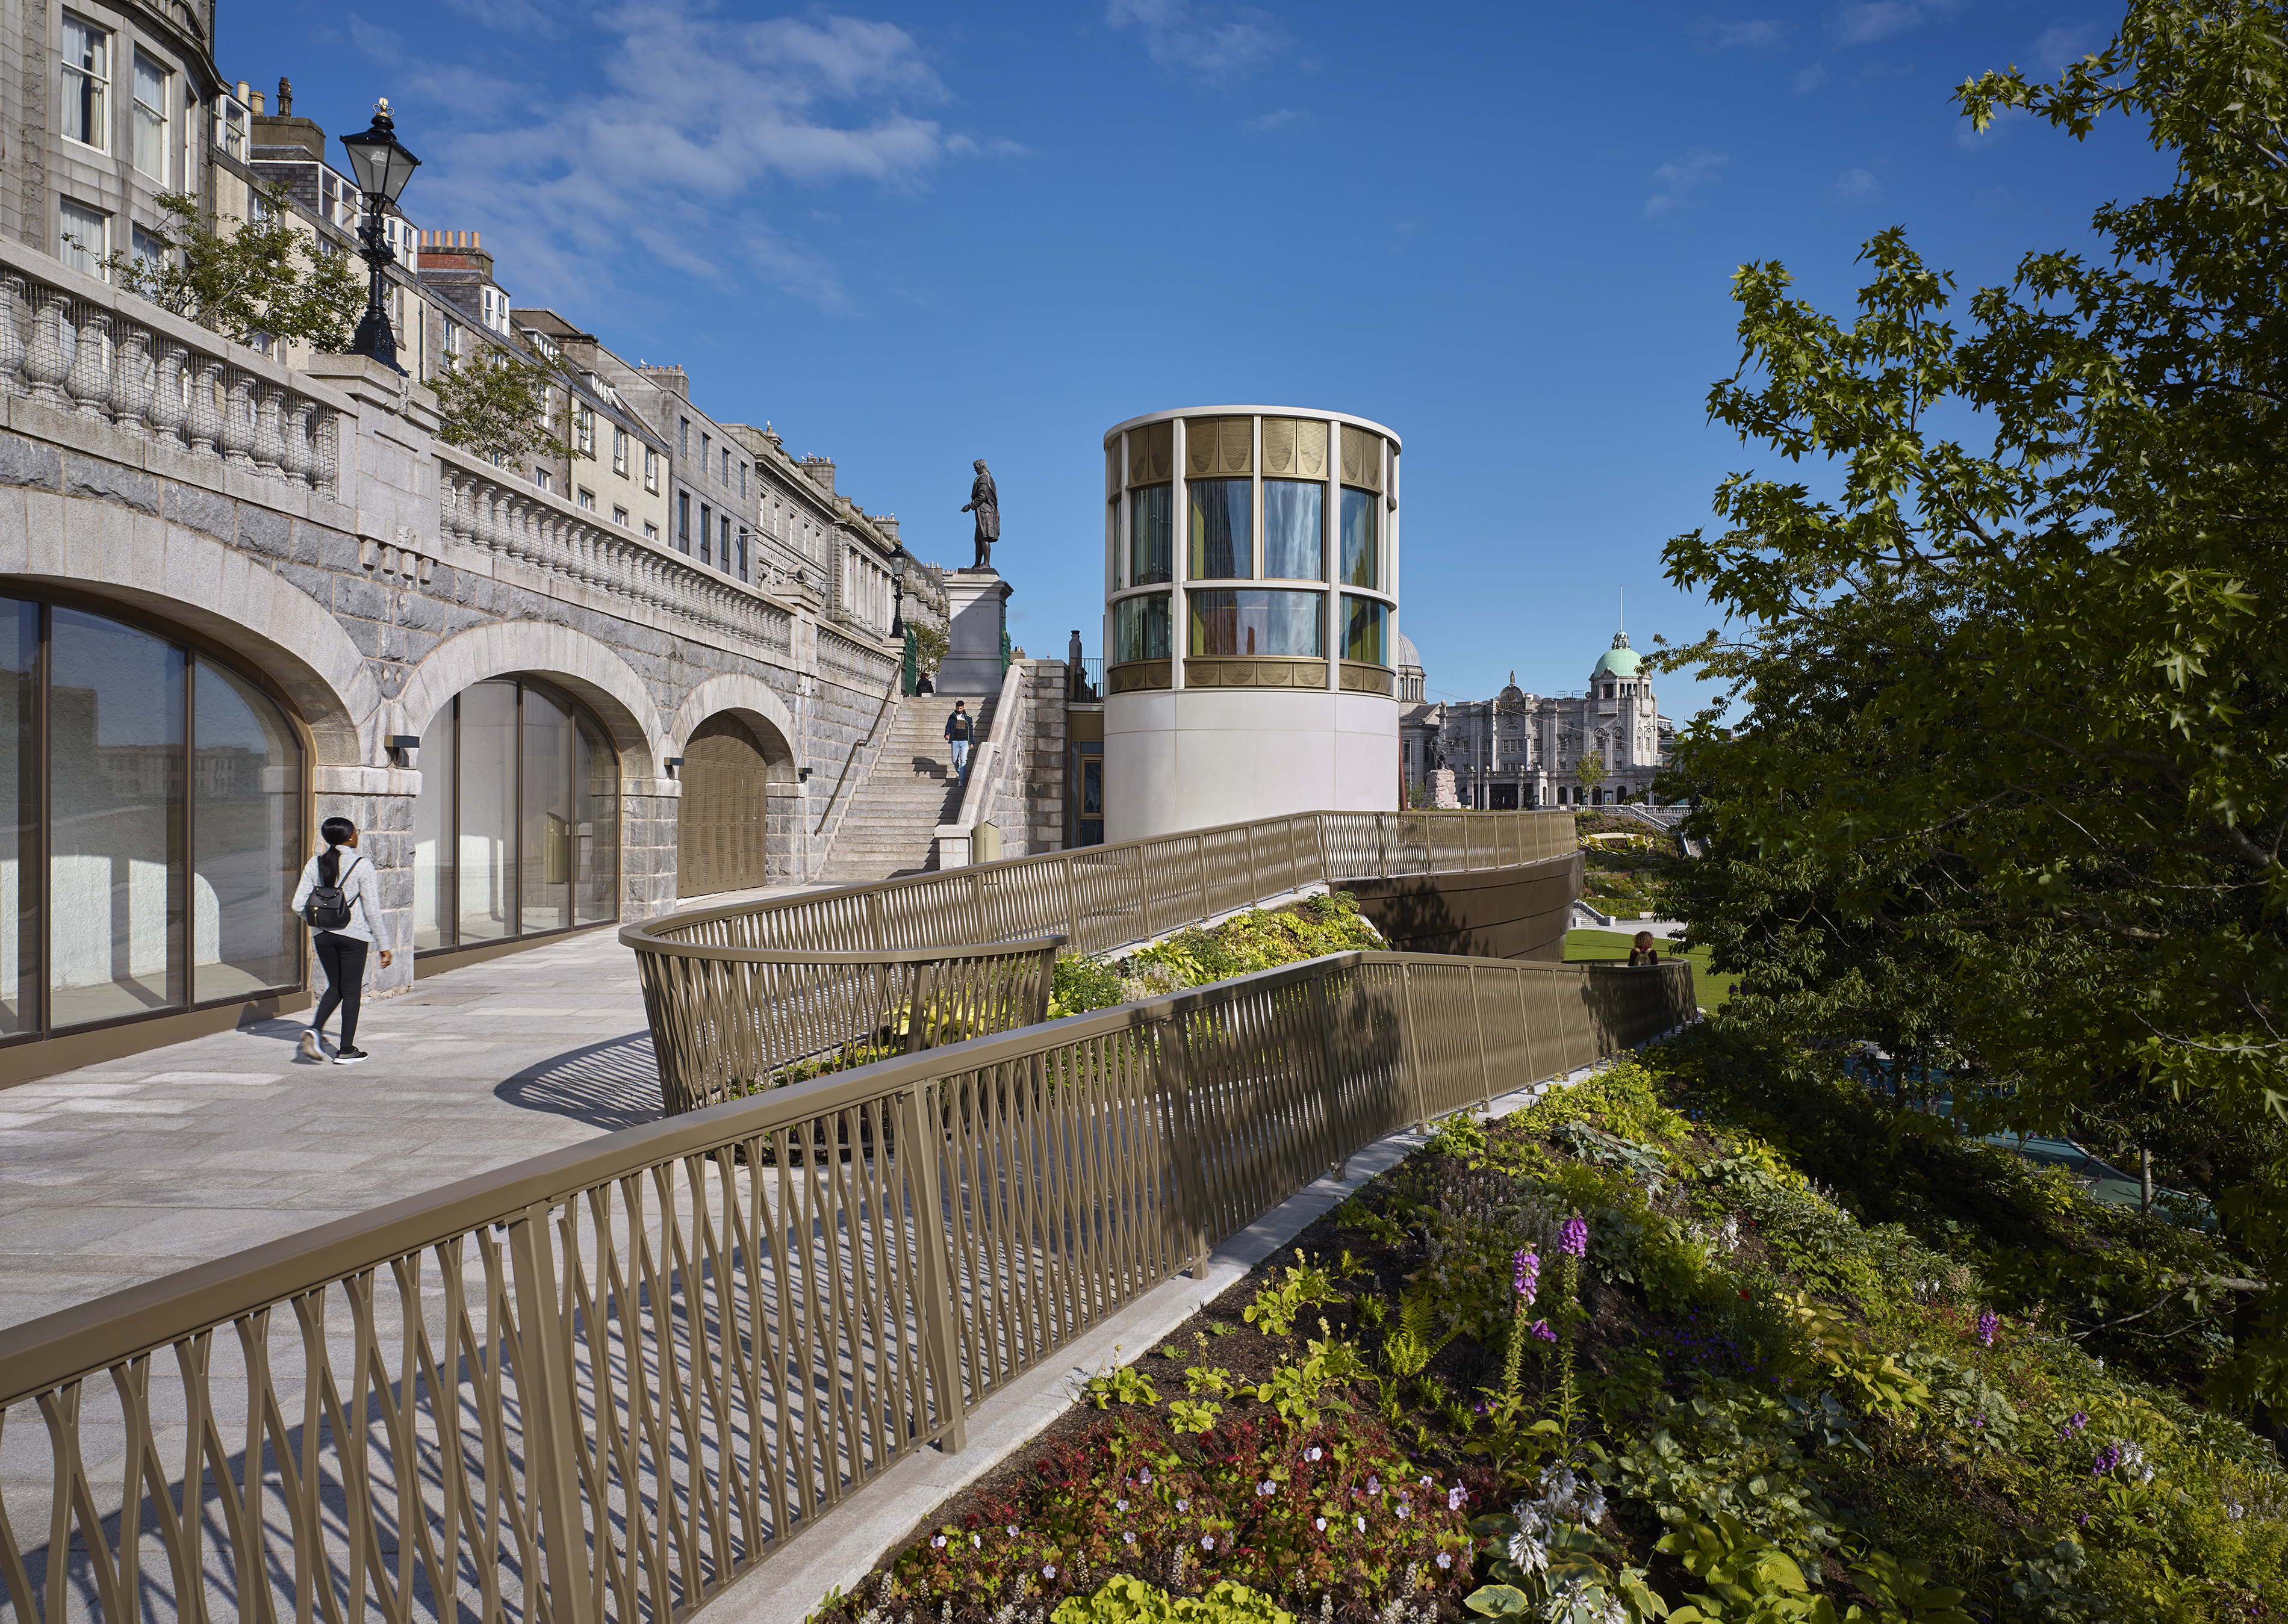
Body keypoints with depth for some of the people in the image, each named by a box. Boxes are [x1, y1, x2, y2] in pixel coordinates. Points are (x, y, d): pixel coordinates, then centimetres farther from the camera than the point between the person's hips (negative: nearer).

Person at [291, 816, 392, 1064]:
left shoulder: (314, 864, 2)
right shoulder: (362, 865, -10)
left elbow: (299, 905, 1)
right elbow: (372, 910, -10)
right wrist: (383, 946, -4)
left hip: (322, 935, 4)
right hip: (353, 934, -4)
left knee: (335, 987, 20)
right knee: (351, 990, 6)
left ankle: (315, 1030, -2)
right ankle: (346, 1051, 10)